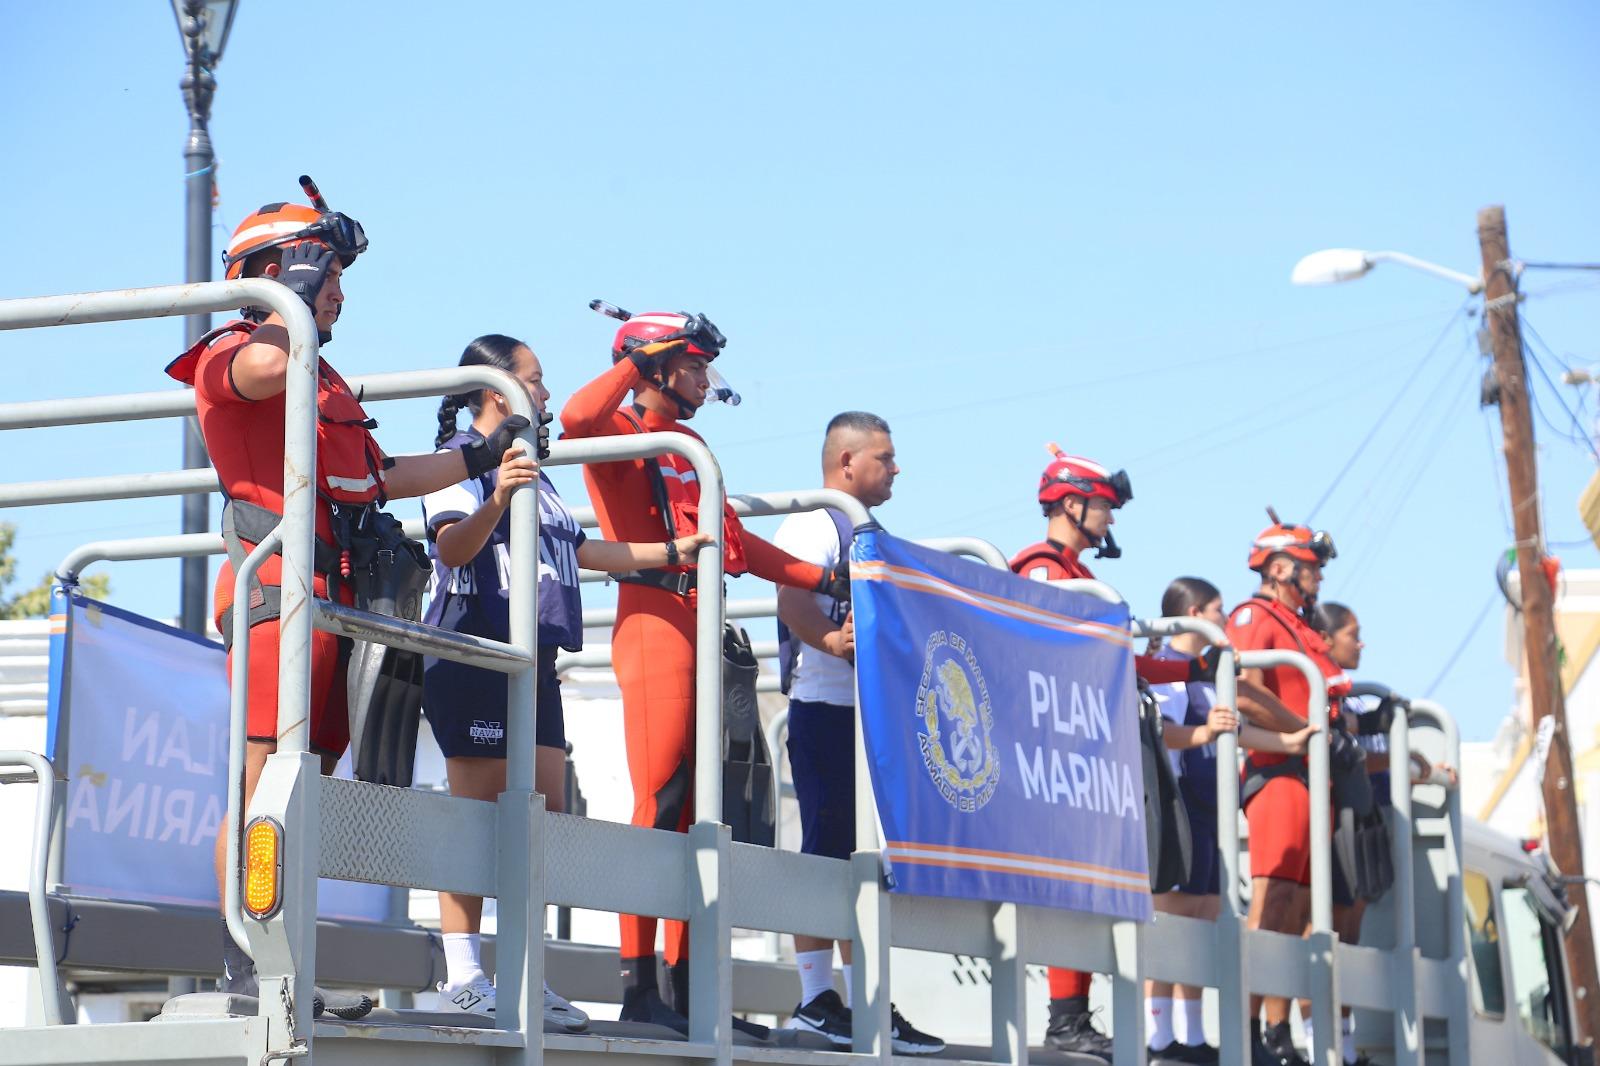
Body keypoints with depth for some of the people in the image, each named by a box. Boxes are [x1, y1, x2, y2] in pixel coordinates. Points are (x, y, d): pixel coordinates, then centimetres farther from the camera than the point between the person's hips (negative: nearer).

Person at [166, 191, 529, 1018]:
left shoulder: (325, 381, 28)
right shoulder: (228, 354, 0)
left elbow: (382, 478, 32)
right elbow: (269, 367, -25)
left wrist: (482, 458, 32)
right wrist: (305, 273, -10)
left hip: (331, 598, 9)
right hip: (279, 587, -9)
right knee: (264, 779, -14)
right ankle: (243, 966, -16)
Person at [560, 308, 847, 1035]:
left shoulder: (689, 444, 24)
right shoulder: (622, 432, -1)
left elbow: (735, 540, 27)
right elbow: (578, 418, -26)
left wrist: (823, 580, 23)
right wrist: (634, 363, -10)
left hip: (700, 627, 9)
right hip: (655, 620, -9)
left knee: (694, 812, 9)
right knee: (659, 805, -13)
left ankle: (685, 986, 13)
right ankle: (639, 986, -13)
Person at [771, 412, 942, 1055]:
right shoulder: (812, 524, -7)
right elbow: (792, 601, -24)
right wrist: (830, 640, -41)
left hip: (876, 714, 9)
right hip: (826, 711, -9)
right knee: (826, 852, -9)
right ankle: (815, 999, -6)